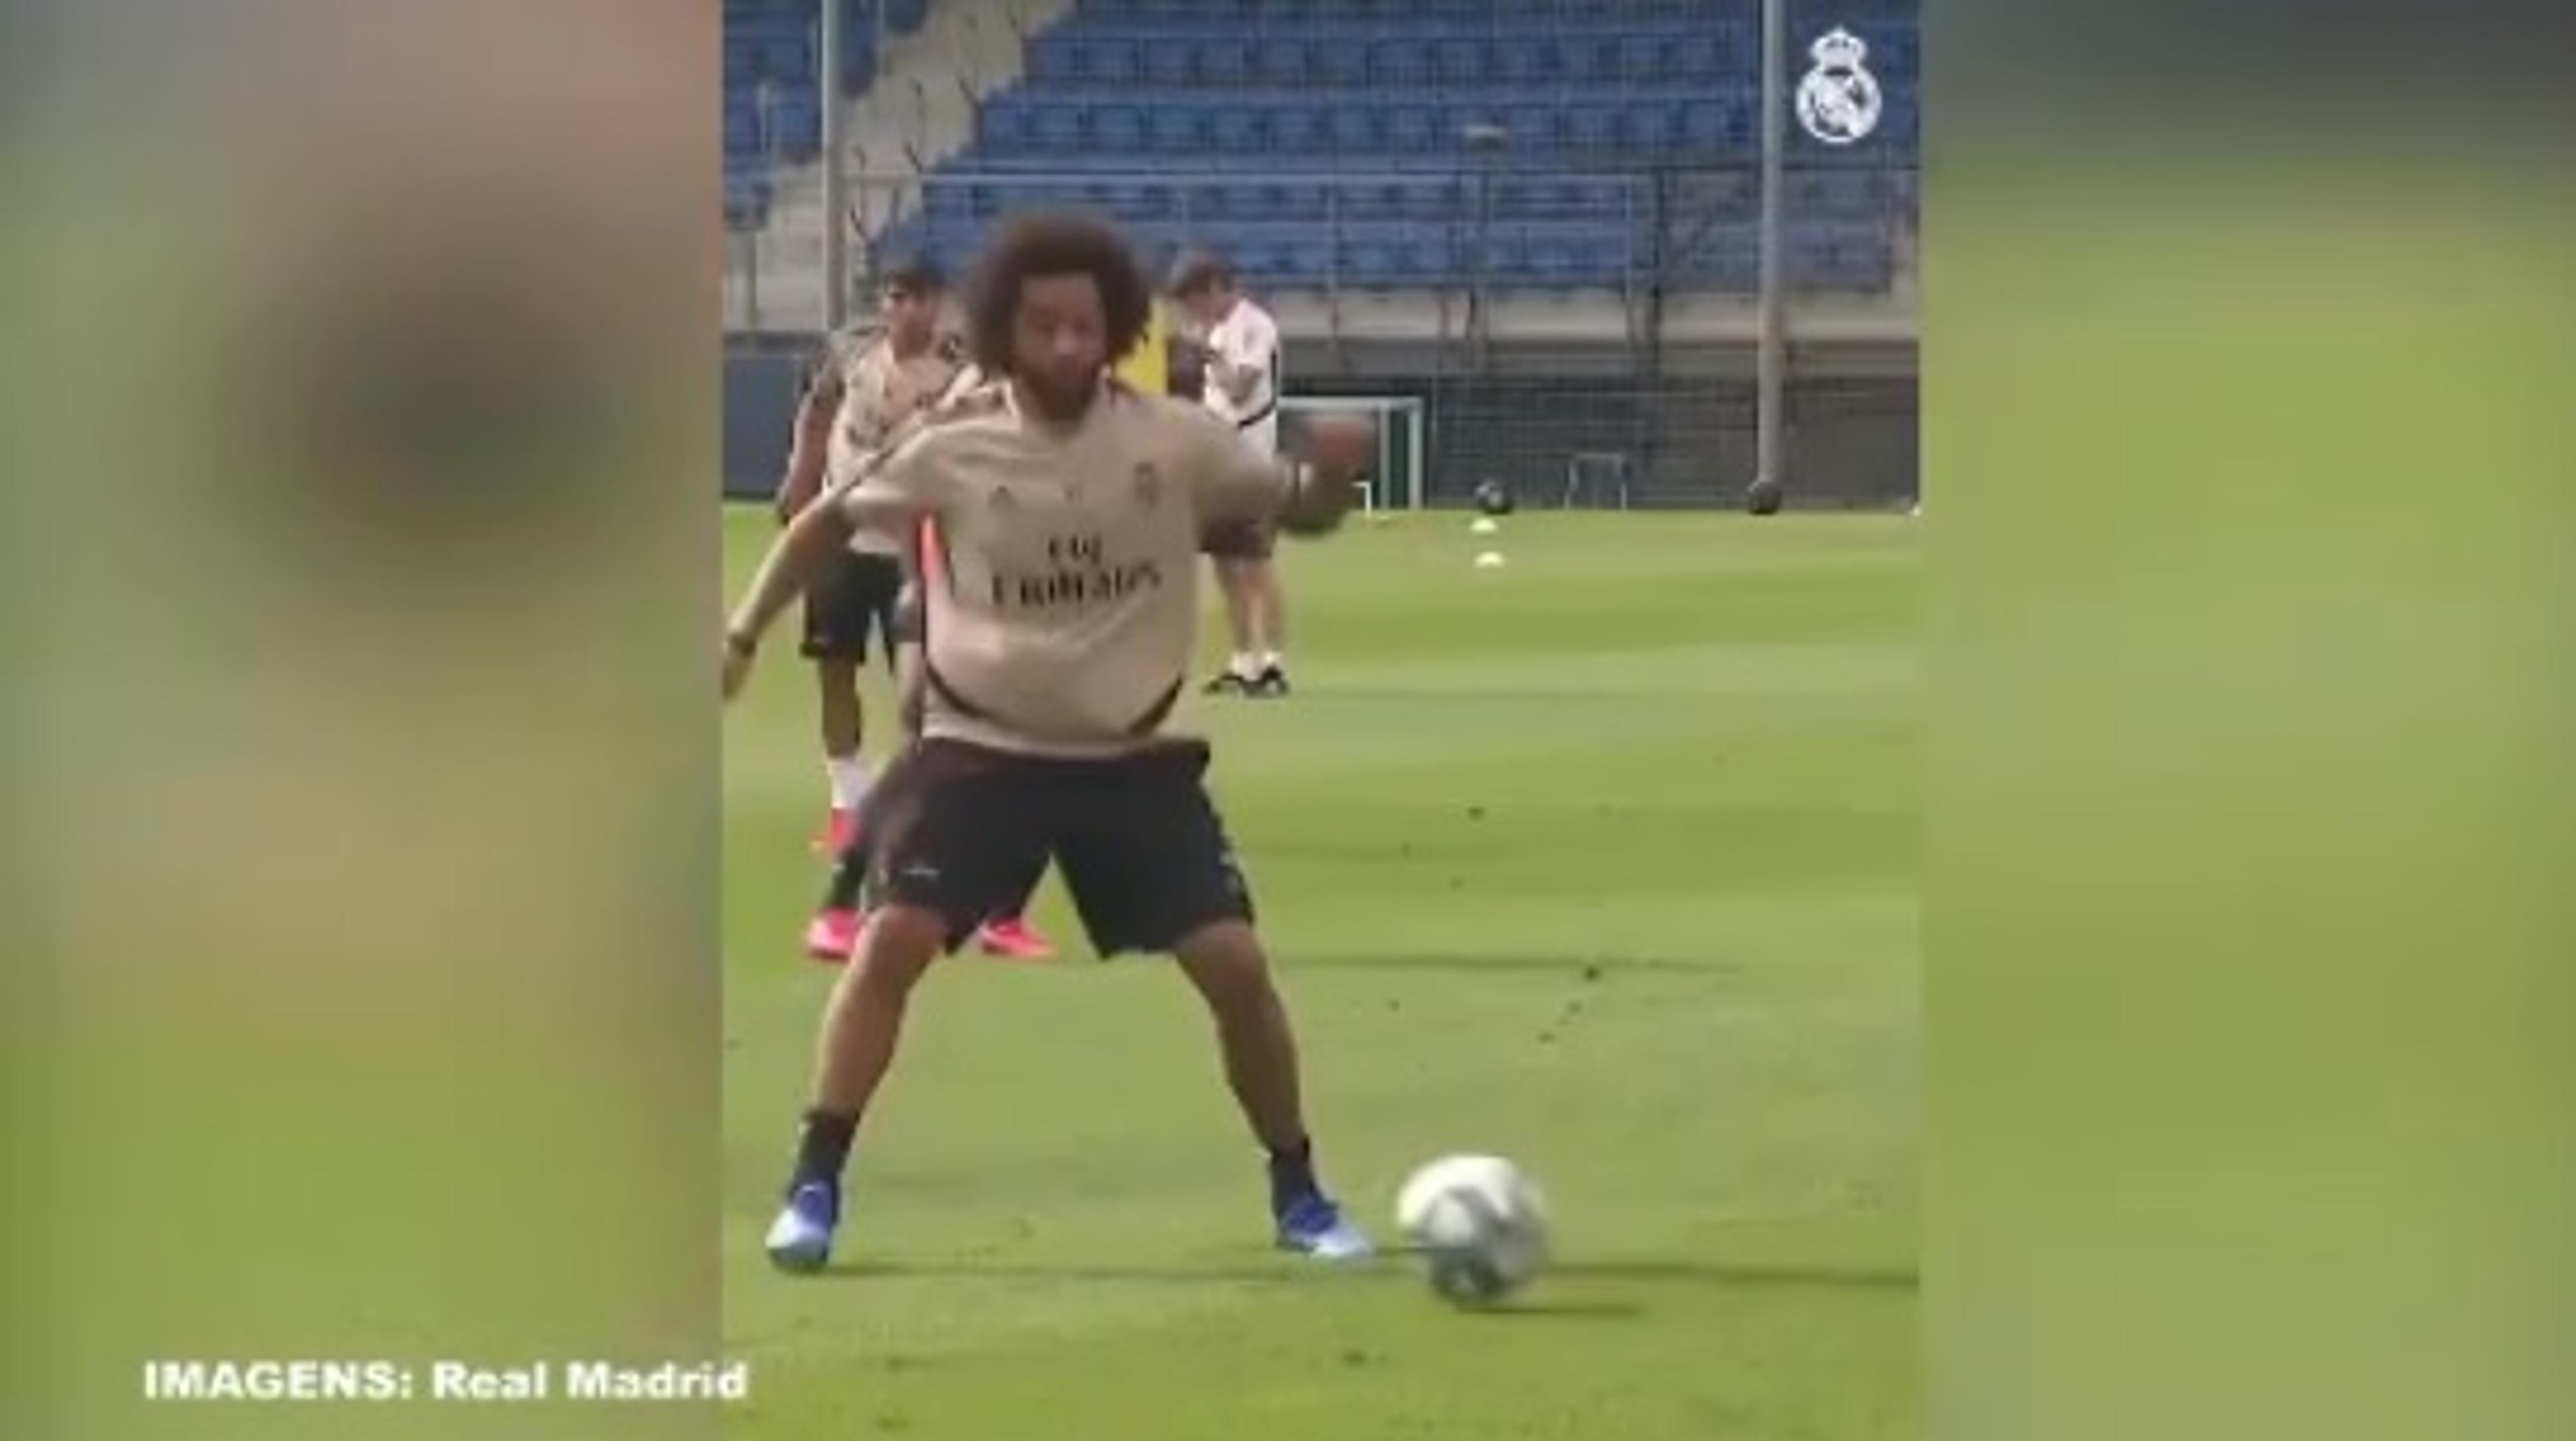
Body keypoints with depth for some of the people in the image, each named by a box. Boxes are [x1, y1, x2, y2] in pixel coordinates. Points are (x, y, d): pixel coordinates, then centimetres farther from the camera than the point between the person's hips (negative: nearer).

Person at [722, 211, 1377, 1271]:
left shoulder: (1174, 441, -12)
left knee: (1236, 964, -6)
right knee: (891, 945, -16)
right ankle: (813, 1191, -5)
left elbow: (1301, 514, -1)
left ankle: (1298, 1197, 12)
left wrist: (1335, 470, -24)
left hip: (1132, 756, 1)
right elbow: (831, 522, 4)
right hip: (982, 748, -1)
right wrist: (743, 635, 2)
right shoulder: (956, 449, -12)